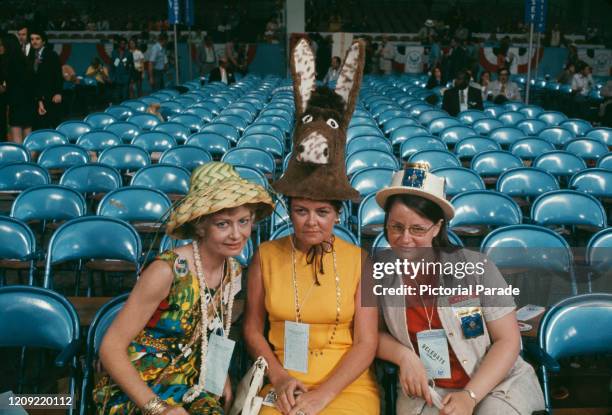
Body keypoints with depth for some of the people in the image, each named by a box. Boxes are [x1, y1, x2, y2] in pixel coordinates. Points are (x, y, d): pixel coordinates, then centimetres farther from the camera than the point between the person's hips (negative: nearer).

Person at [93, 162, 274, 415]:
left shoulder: (233, 271, -2)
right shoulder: (167, 271, -21)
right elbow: (111, 348, -17)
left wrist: (221, 376, 0)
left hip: (190, 388, 5)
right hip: (134, 392, -5)